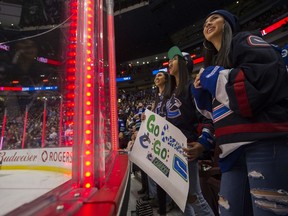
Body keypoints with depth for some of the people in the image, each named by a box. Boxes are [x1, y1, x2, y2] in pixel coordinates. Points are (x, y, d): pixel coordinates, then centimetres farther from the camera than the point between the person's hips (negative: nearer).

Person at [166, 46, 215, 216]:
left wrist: (202, 144, -26)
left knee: (193, 196, -2)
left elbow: (208, 118, -16)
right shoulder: (173, 93, 18)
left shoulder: (192, 86, -7)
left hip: (186, 148, -9)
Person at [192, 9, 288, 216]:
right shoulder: (215, 63, 28)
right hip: (235, 148, 7)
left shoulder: (245, 41, 8)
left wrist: (218, 77, -6)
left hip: (264, 141, -7)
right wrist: (200, 91, 10)